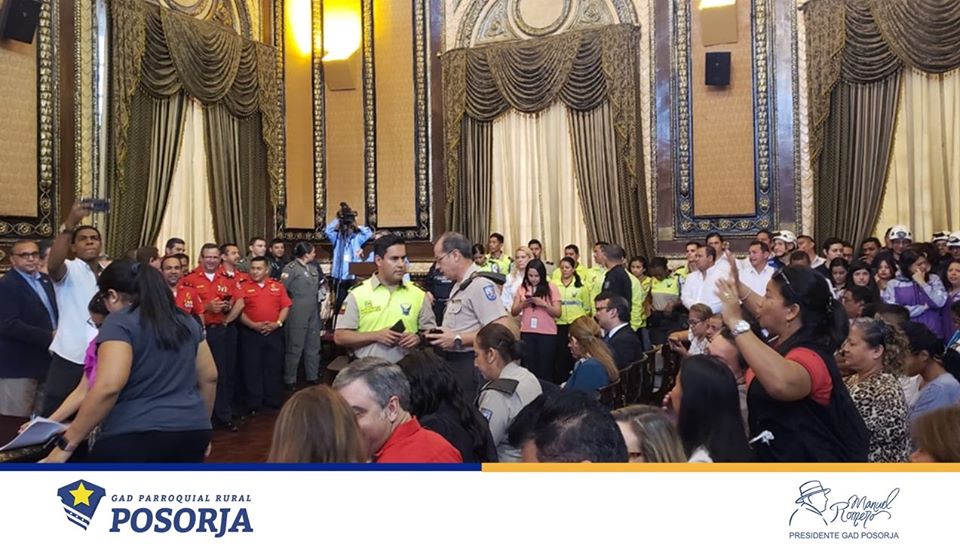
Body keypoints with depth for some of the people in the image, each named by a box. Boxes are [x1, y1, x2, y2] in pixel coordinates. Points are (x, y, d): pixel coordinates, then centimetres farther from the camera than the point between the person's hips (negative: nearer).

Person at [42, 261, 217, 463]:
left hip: (136, 436, -6)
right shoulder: (186, 321, 14)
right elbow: (210, 377, 17)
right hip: (191, 432, 7)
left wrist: (66, 444, -13)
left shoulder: (120, 322, -6)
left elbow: (108, 387, -17)